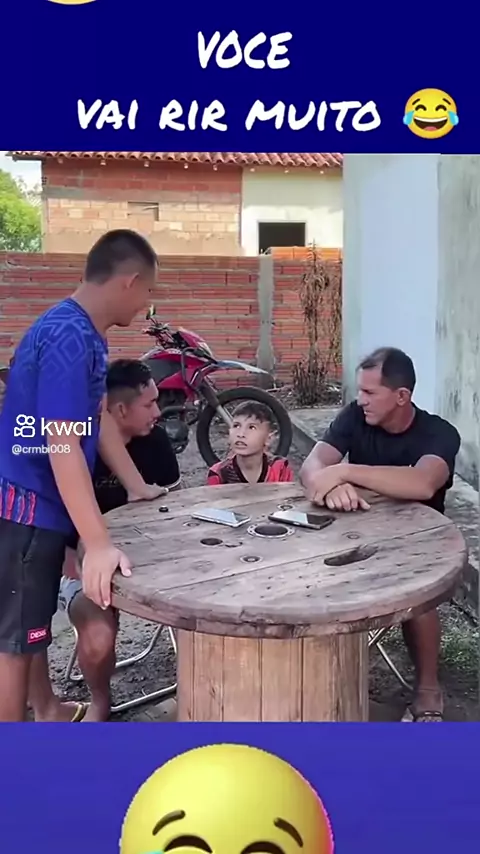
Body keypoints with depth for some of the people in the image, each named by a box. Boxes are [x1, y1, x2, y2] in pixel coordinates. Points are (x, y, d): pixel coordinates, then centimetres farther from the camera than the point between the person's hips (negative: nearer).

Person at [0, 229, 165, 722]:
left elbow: (99, 417, 15)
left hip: (44, 504, 9)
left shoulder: (87, 333, 7)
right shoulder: (68, 337, -23)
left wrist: (139, 488, 17)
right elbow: (62, 445, -29)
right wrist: (98, 545, -33)